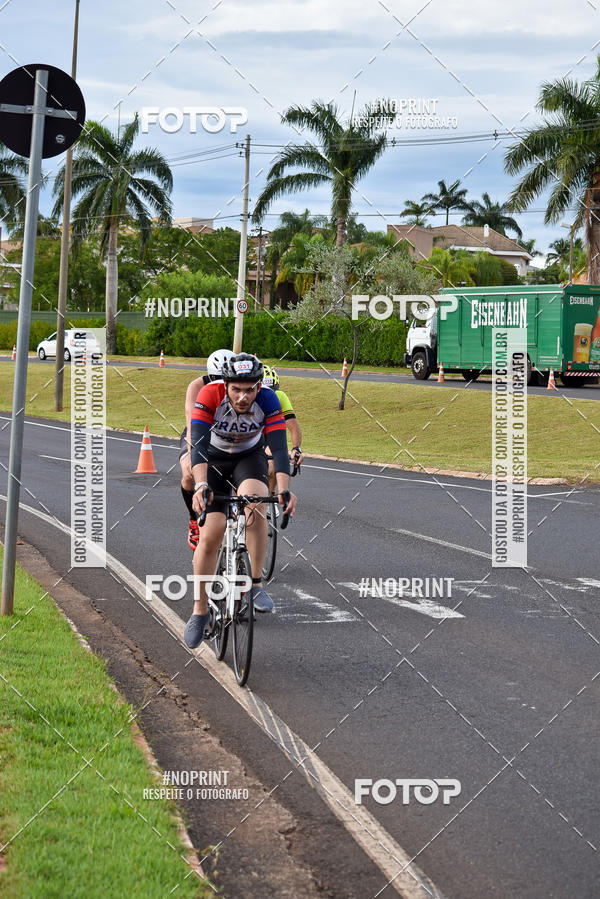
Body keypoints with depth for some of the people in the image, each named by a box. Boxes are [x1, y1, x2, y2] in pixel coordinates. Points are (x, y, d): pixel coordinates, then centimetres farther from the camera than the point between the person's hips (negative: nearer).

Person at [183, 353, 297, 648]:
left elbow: (279, 447, -33)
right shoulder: (209, 396, -31)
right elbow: (198, 445, -38)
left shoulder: (267, 400, -28)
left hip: (250, 457, 0)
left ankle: (256, 583, -21)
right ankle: (200, 610, 5)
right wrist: (201, 486, -53)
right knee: (211, 534, -12)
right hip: (214, 459, 0)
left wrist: (284, 490, -47)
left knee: (254, 503, -33)